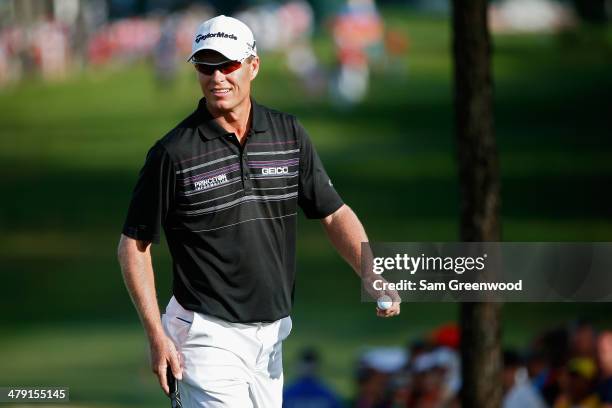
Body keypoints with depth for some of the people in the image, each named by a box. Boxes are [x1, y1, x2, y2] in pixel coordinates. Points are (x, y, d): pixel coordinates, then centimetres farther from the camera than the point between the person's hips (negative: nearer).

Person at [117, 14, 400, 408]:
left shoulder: (290, 135, 4)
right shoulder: (173, 153, -9)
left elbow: (335, 214, 8)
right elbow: (134, 245, -3)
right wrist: (156, 335, -11)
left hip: (271, 336, 5)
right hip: (209, 338, -5)